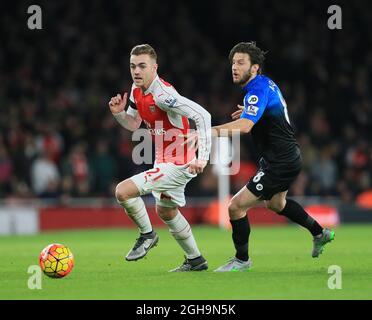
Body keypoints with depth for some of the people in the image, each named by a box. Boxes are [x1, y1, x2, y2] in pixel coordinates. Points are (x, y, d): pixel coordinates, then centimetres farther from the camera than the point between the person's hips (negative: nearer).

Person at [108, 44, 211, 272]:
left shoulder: (163, 95, -27)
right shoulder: (137, 90, 2)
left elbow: (202, 115, -31)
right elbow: (134, 124, 17)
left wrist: (202, 157, -35)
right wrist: (119, 113, -5)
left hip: (178, 165, -10)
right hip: (164, 161, 10)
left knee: (123, 191, -17)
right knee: (166, 212, 25)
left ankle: (147, 234, 6)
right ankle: (195, 260, 39)